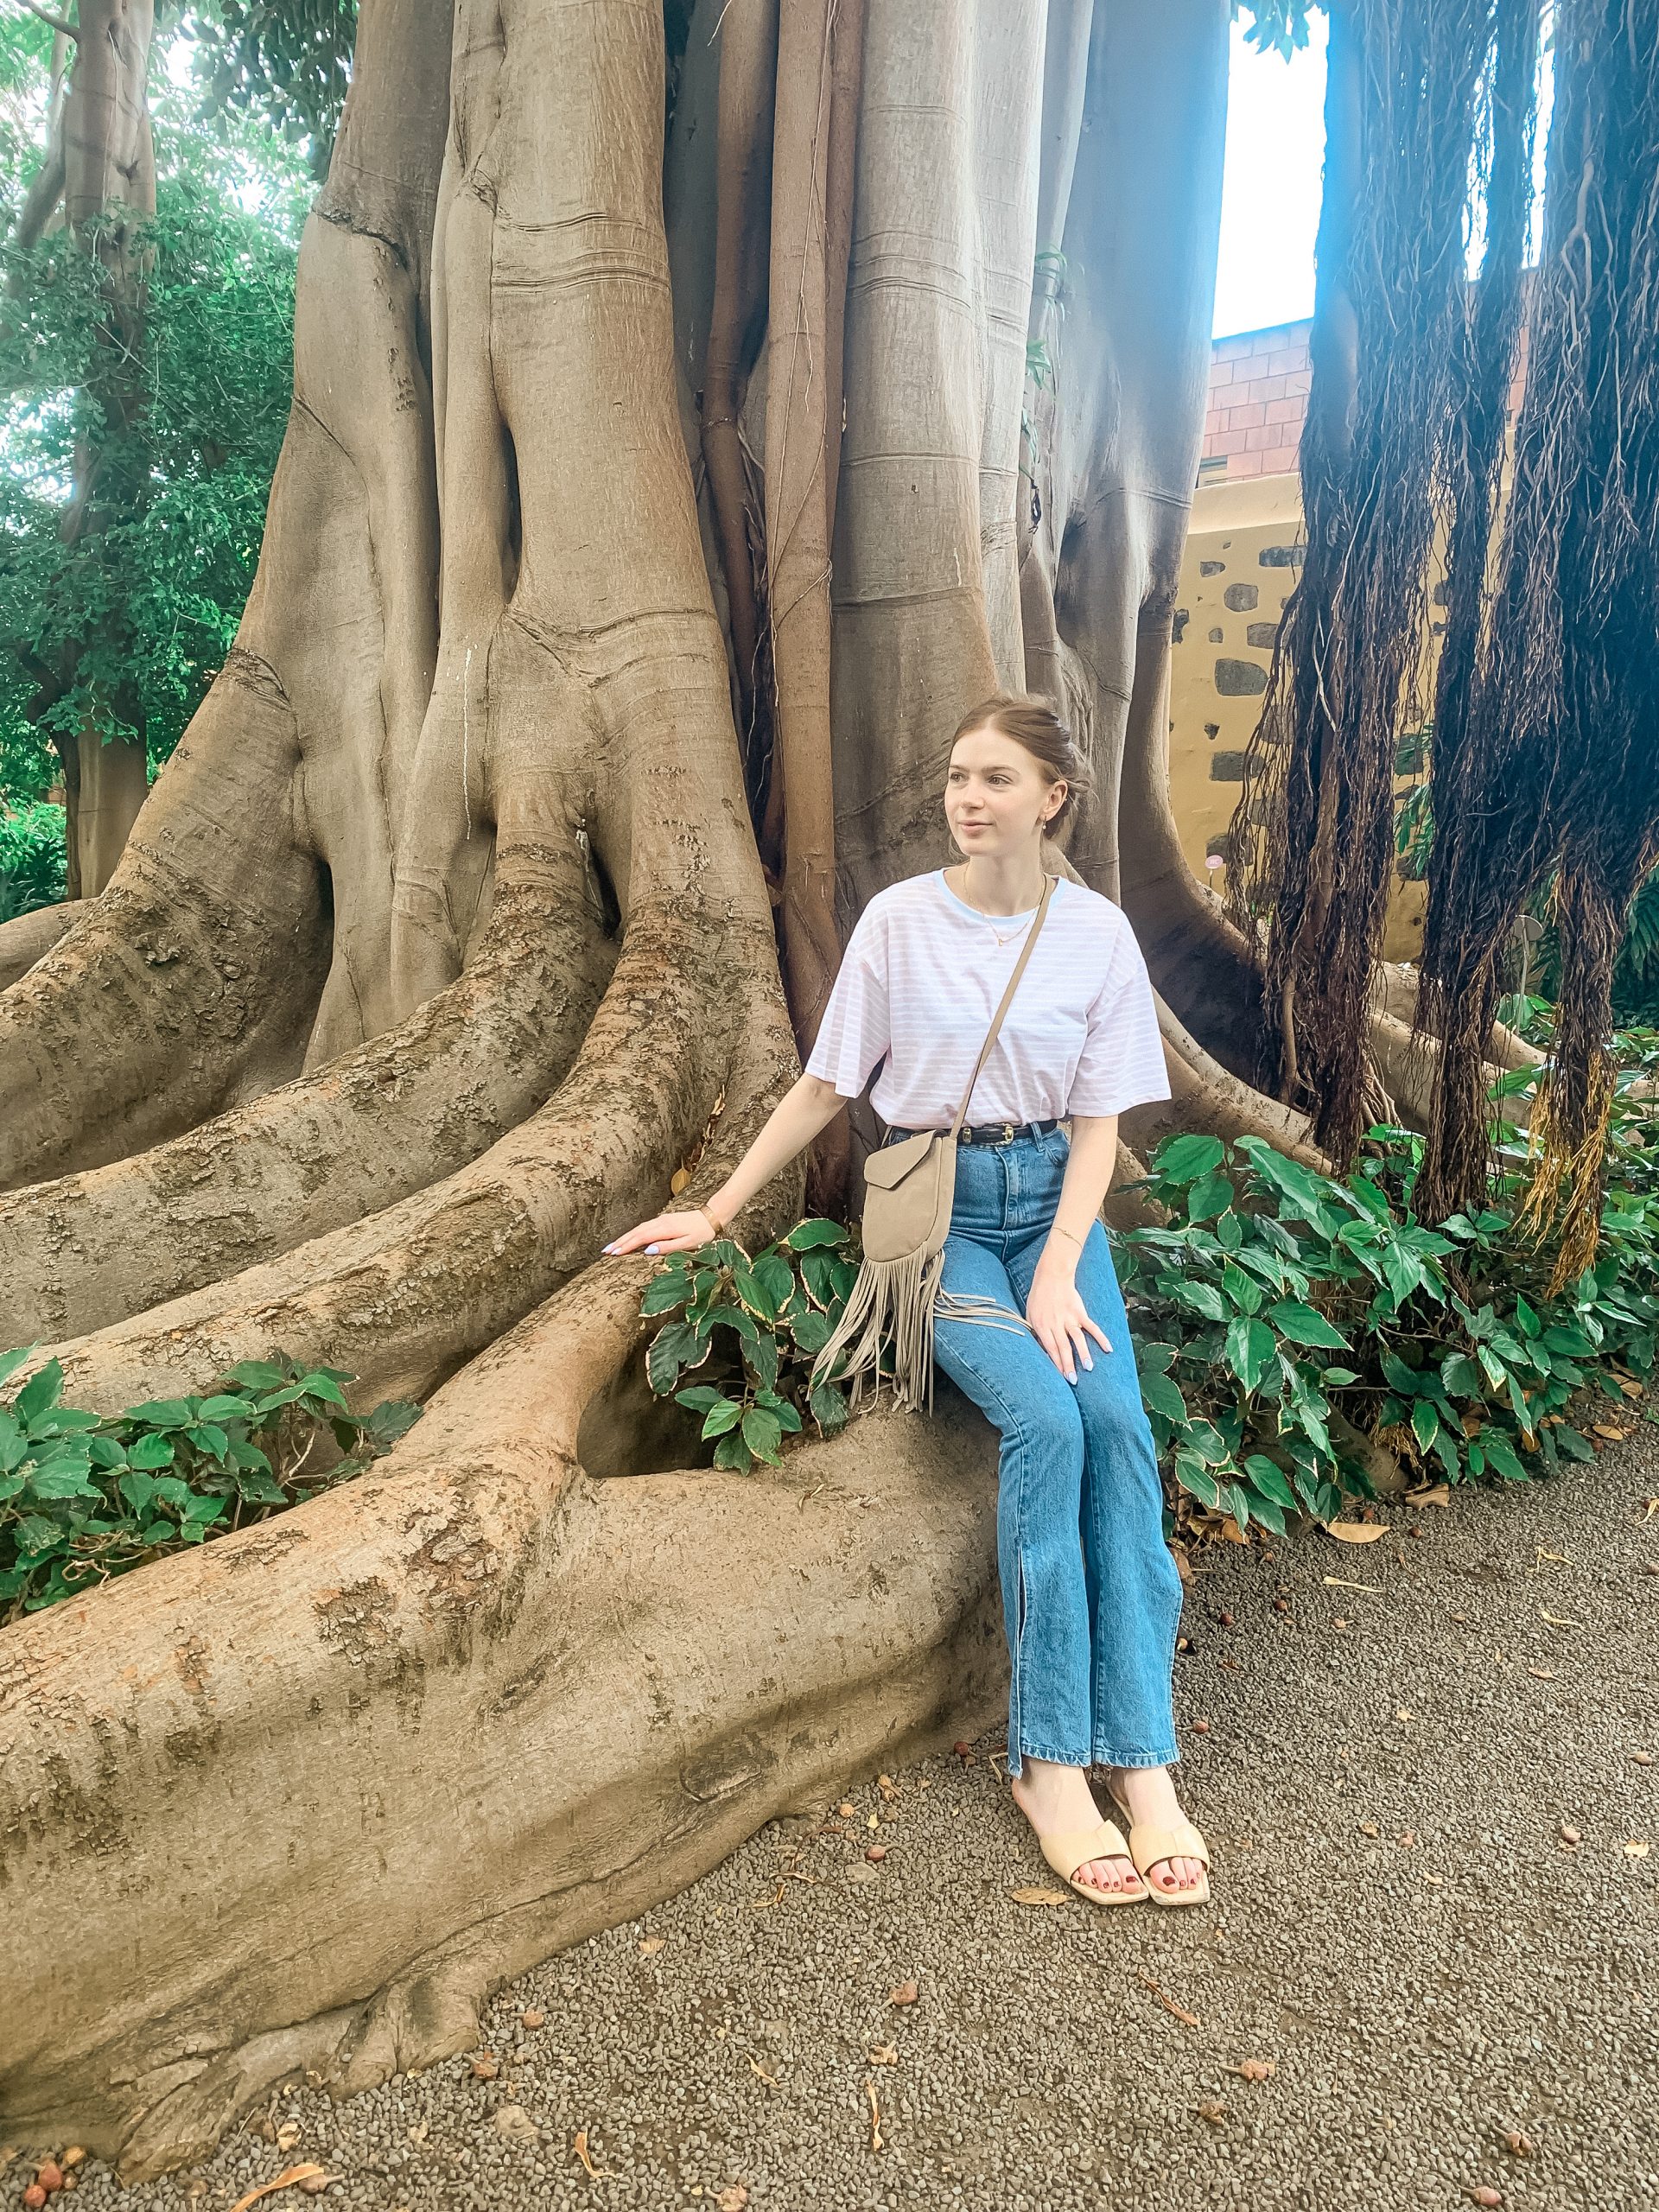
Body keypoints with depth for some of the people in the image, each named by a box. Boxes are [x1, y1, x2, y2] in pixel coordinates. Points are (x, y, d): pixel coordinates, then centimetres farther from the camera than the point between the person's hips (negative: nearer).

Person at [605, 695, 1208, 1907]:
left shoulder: (1097, 931, 0)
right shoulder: (900, 919, -3)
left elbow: (1099, 1121, -1)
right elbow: (825, 1087, 4)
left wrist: (1060, 1271, -14)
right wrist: (717, 1211, 5)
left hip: (1054, 1197, 2)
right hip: (935, 1203, -2)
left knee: (1117, 1420, -22)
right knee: (1042, 1416, -26)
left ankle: (1141, 1756, -15)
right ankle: (1050, 1758, -15)